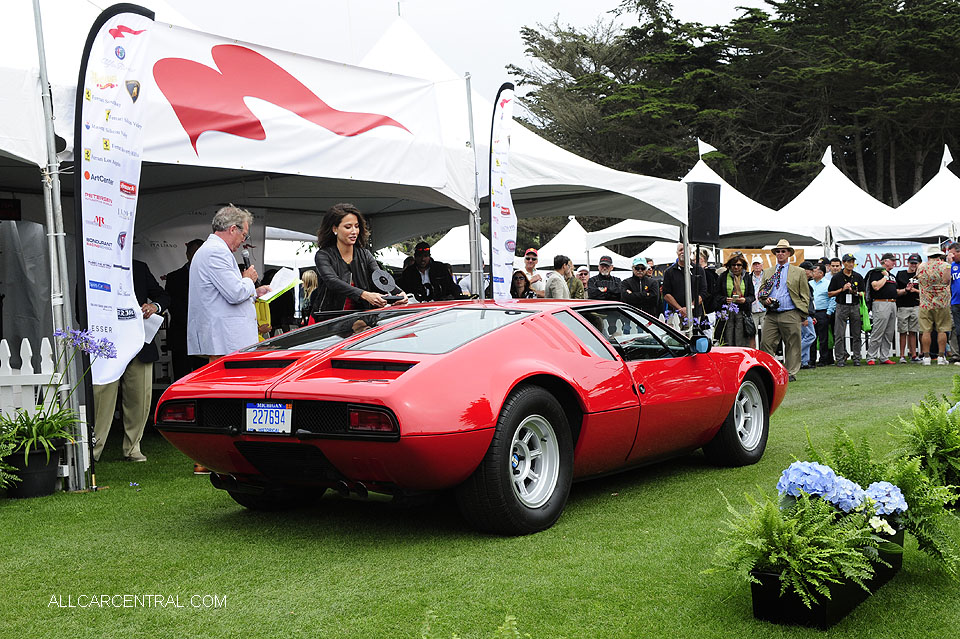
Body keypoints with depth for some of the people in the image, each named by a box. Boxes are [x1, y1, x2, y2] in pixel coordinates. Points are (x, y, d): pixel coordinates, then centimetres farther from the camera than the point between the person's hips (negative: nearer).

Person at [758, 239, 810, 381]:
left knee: (792, 345, 1)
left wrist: (803, 315, -2)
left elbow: (805, 296, 7)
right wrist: (766, 300, -4)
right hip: (771, 315, 2)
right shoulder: (767, 272, 18)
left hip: (790, 315, -2)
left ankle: (790, 373, 9)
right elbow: (760, 292, 18)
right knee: (766, 343, -4)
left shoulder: (799, 272, 9)